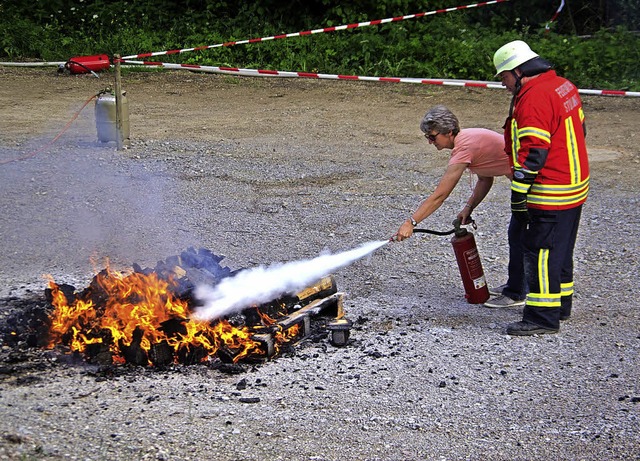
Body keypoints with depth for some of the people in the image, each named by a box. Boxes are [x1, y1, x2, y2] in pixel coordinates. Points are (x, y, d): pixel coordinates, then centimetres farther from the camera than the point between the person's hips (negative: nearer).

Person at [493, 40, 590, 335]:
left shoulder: (533, 98, -20)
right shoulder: (563, 86, 10)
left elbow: (532, 153, -24)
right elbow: (578, 131, 19)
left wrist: (518, 196, -19)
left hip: (551, 195, -10)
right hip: (576, 187, 10)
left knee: (541, 251, -5)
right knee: (559, 249, 20)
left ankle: (543, 317, -1)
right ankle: (561, 304, 32)